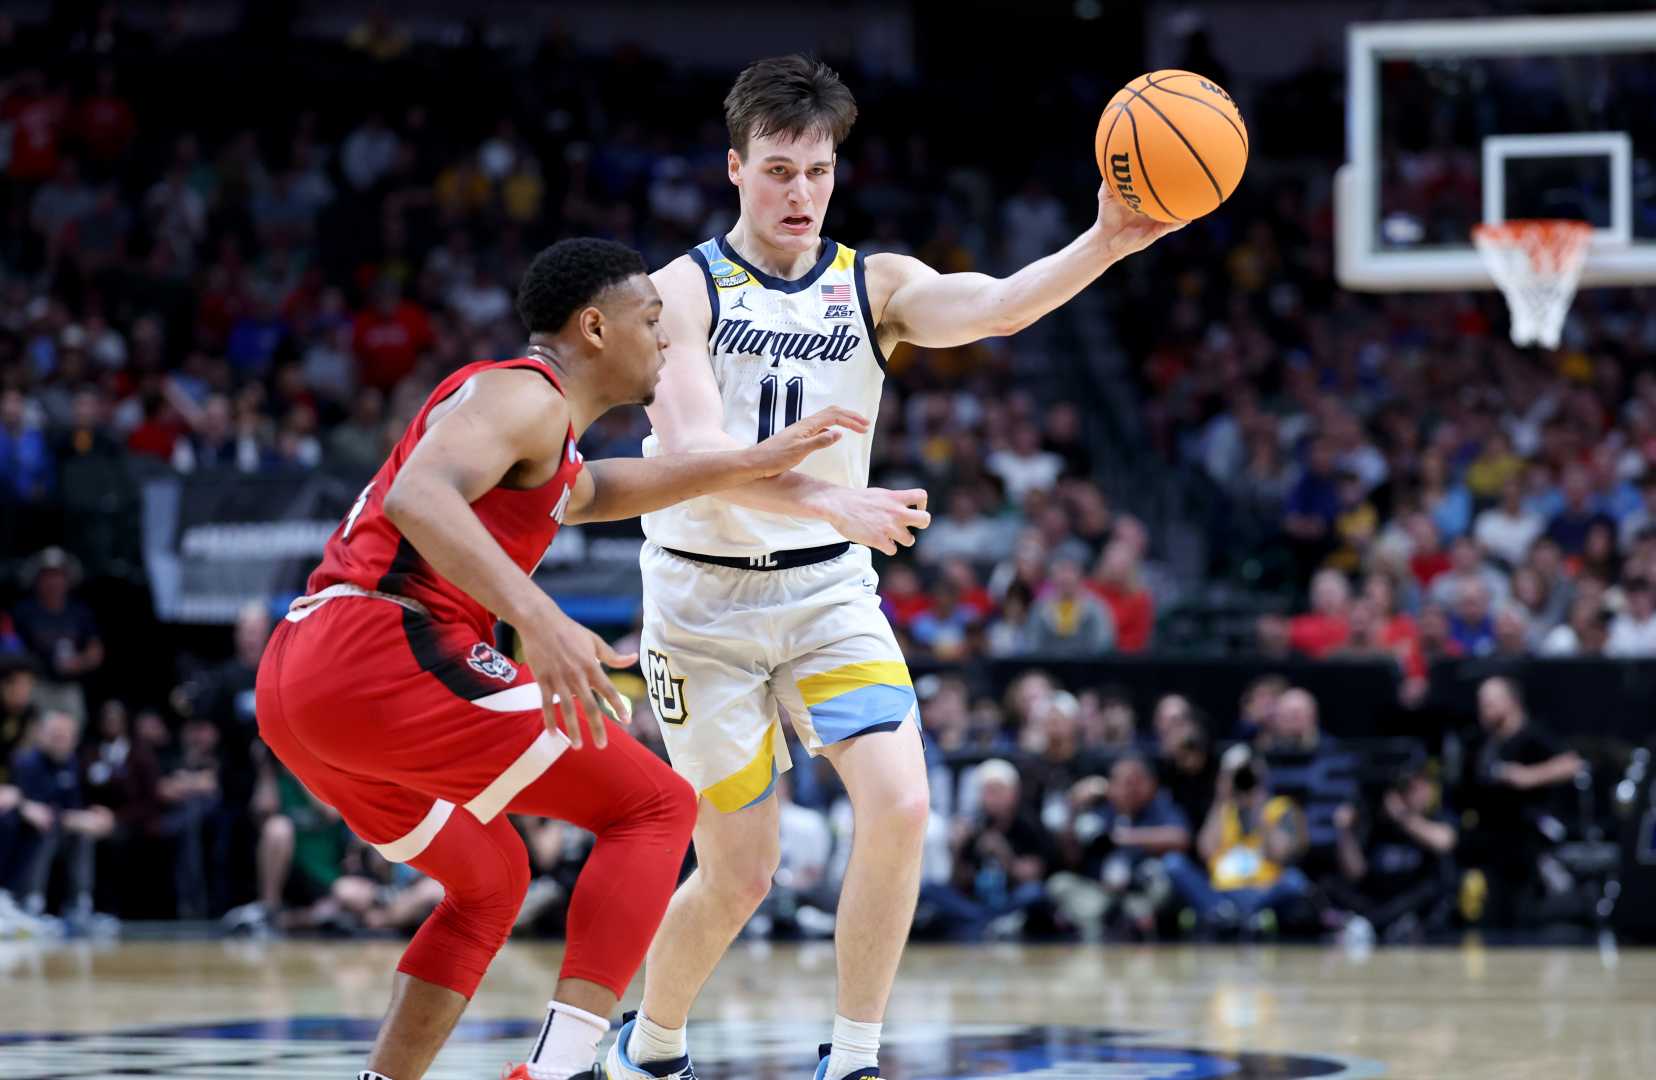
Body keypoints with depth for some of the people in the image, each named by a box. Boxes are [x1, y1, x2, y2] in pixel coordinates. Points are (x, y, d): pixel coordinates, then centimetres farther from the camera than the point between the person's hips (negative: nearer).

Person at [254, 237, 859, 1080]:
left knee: (489, 883, 28)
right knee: (656, 807, -3)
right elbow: (418, 497, -24)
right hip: (384, 656, -10)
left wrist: (757, 463, 45)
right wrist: (538, 618, -36)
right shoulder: (525, 393, -4)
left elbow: (589, 491, 49)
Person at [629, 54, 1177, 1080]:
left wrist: (1105, 245, -41)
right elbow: (693, 450, -23)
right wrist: (834, 502, -39)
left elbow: (993, 307, -22)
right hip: (705, 597, -2)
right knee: (740, 878, 1)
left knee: (901, 803, -20)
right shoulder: (685, 289, -8)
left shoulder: (875, 285, -1)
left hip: (828, 588, 3)